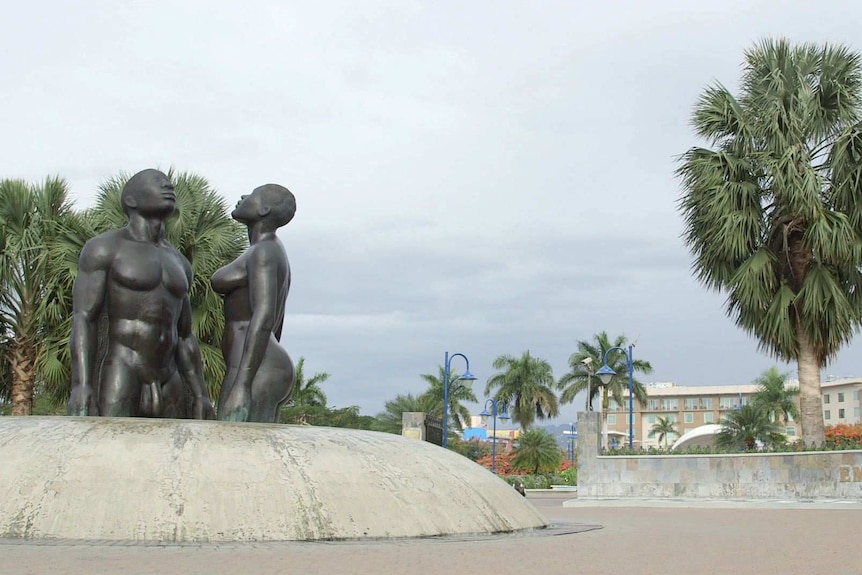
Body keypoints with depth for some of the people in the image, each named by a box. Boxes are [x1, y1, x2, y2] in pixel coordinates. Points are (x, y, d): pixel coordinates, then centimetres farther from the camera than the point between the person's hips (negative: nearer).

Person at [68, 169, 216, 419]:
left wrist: (201, 395, 14)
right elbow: (83, 318, -7)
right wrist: (81, 384, -19)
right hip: (115, 386, -6)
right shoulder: (104, 247, 1)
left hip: (169, 388, 6)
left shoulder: (178, 263, 20)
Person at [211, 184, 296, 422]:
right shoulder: (272, 257, 22)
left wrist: (241, 386, -28)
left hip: (253, 374, -11)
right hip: (267, 374, 11)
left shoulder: (263, 252, -9)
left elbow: (264, 318, -22)